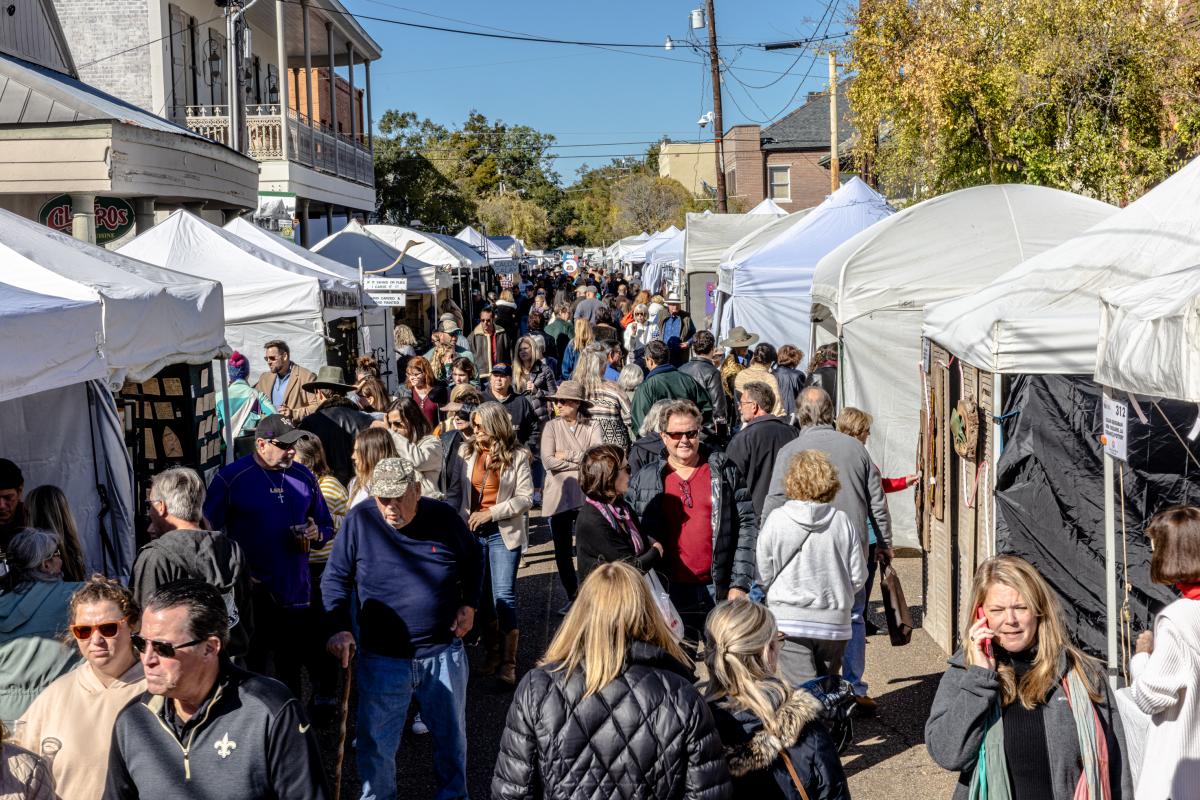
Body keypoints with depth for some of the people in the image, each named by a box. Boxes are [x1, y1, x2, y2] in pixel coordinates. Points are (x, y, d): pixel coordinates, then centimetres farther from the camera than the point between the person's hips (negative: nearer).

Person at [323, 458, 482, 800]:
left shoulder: (444, 517, -6)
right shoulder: (360, 520, -10)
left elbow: (473, 560, 13)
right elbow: (335, 578, -1)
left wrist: (469, 604, 2)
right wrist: (339, 627, -13)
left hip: (443, 652, 1)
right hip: (381, 657, -1)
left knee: (451, 735, 17)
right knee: (376, 745, 5)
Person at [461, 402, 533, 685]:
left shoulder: (517, 456, -4)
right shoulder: (466, 452, 2)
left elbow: (525, 498, -7)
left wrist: (492, 512, -14)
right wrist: (462, 518, -11)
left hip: (504, 532, -3)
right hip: (473, 530, 3)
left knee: (504, 595, -9)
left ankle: (508, 662, -1)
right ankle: (492, 653, 25)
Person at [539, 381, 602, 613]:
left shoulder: (592, 428, 2)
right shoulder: (552, 427, 3)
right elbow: (548, 461, -10)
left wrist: (567, 455, -11)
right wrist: (583, 461, -10)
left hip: (586, 496, -2)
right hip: (559, 496, 2)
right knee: (562, 551, 8)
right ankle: (573, 596, 23)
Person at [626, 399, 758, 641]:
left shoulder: (725, 471, 3)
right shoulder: (643, 480, 5)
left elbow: (747, 524, 1)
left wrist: (740, 584, -5)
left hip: (719, 592, 0)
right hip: (670, 593, 1)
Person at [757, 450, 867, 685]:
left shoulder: (776, 520, -8)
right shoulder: (842, 521, -4)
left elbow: (764, 574, -2)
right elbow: (858, 577, 1)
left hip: (789, 621, -3)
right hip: (835, 621, 3)